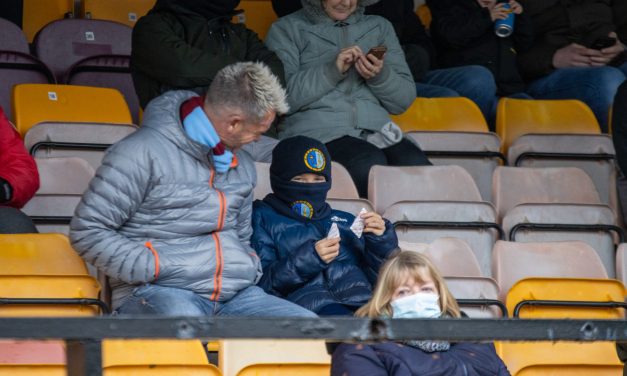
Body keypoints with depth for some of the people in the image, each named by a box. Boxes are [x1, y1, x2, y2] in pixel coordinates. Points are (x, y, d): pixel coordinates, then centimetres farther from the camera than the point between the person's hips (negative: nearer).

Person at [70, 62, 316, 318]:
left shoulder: (241, 165, 22)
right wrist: (153, 268, -13)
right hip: (156, 294, -7)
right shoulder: (144, 153, -4)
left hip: (235, 295, 7)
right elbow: (87, 231, -6)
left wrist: (252, 271, 12)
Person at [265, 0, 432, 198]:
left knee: (419, 167, -31)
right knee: (370, 165, -36)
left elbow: (405, 100, 17)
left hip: (376, 130, 3)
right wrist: (331, 71, -10)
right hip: (317, 133, -3)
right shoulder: (286, 30, 13)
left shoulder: (380, 27, 23)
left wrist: (381, 76, -3)